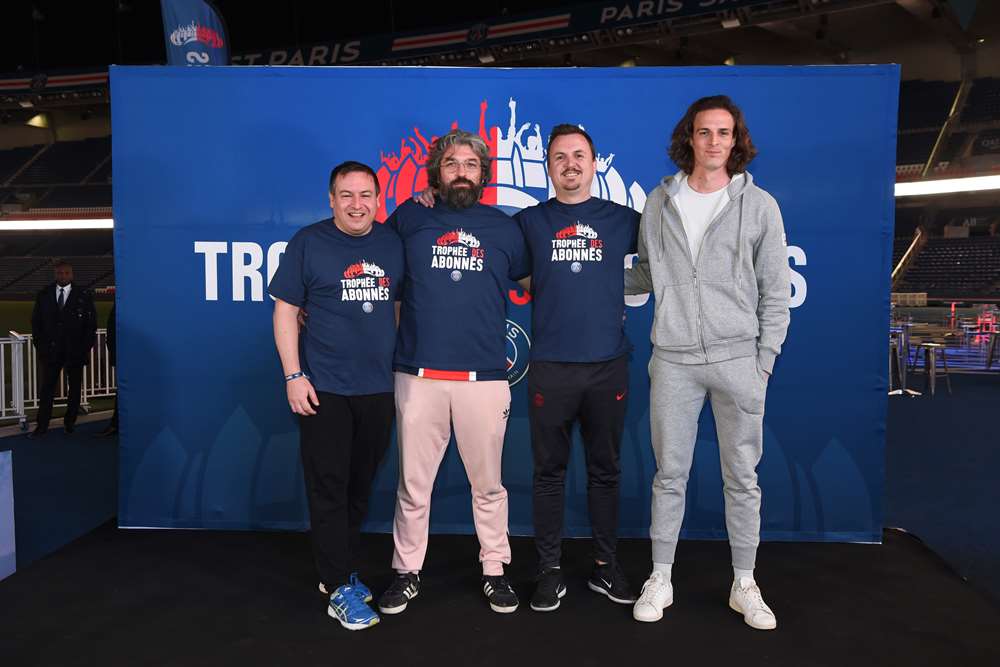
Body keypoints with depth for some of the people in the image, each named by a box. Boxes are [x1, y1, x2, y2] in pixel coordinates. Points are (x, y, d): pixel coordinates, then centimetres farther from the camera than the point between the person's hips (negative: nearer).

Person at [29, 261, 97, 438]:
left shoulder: (84, 295, 0)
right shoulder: (44, 295, 6)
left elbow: (91, 324, 0)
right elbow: (36, 322, 9)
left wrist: (87, 348, -6)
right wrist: (39, 345, 2)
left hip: (76, 351, -1)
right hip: (50, 350, 1)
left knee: (75, 389, 8)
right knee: (47, 389, 1)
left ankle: (70, 423, 20)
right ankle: (41, 426, 6)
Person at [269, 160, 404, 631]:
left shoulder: (393, 243, 6)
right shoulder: (308, 242, -4)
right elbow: (285, 310, -3)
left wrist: (403, 366, 10)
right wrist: (293, 375, -10)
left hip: (379, 387, 4)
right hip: (323, 388, -4)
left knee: (360, 486, 14)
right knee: (329, 488, 1)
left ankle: (339, 571, 31)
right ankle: (340, 589, 12)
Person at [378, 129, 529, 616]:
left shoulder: (504, 227, 9)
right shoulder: (409, 217, 5)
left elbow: (528, 278, 20)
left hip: (485, 376, 1)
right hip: (418, 375, 0)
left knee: (488, 484, 11)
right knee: (413, 485, 9)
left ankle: (494, 570, 27)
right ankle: (407, 571, 26)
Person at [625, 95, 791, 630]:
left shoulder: (759, 205, 1)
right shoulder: (660, 202, 6)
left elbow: (775, 292, 2)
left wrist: (765, 361, -3)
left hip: (738, 360, -1)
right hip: (673, 360, 1)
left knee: (742, 476, 8)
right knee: (669, 474, 8)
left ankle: (745, 585, 24)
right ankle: (660, 580, 22)